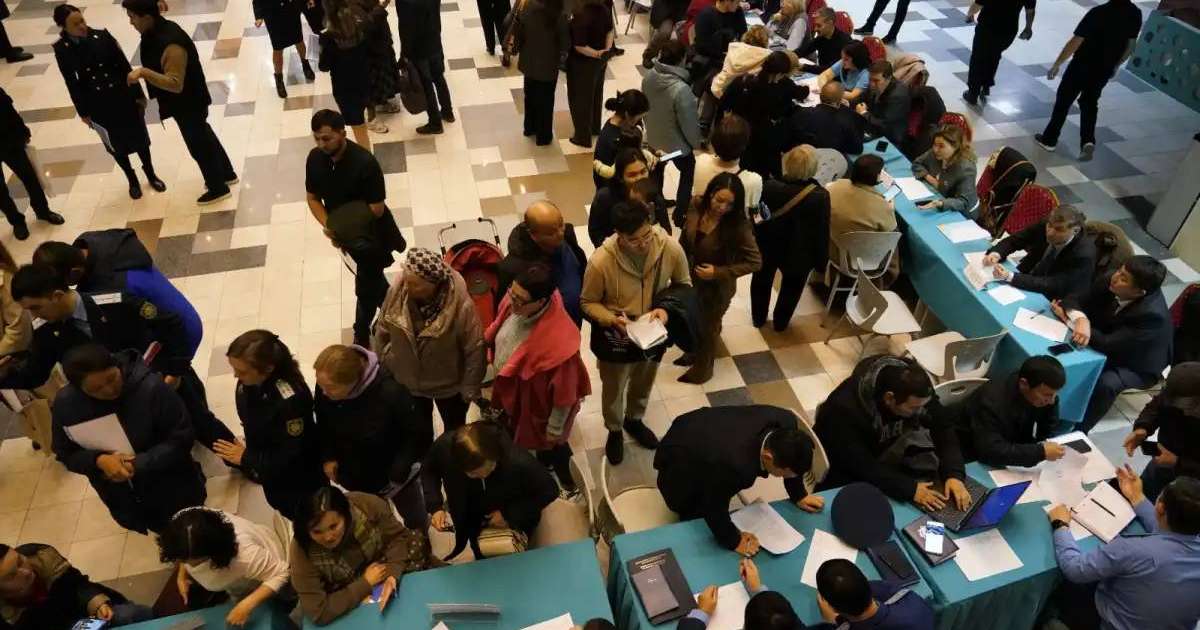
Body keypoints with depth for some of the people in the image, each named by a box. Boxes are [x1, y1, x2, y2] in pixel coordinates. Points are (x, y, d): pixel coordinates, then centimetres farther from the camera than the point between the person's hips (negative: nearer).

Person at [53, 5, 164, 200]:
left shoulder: (102, 36, -12)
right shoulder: (62, 49, -13)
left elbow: (124, 65, -4)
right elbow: (71, 83, -5)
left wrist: (138, 94, -1)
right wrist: (83, 111, 0)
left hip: (123, 96, 1)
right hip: (98, 104, 0)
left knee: (138, 136, 15)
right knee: (116, 144, 15)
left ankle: (150, 175, 37)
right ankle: (132, 180, 35)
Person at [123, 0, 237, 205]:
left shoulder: (172, 44, -33)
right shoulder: (156, 32, -2)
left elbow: (175, 84, -36)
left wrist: (144, 72, -43)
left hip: (188, 104, -9)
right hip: (185, 102, 9)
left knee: (198, 146, 8)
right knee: (205, 137, 24)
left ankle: (218, 189, 26)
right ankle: (227, 174, 43)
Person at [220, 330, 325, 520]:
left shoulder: (291, 400, -39)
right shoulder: (248, 382, -18)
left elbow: (291, 456, -28)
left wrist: (246, 458, -20)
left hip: (297, 480, -6)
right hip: (268, 470, 6)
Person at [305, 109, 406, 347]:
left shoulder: (365, 162, -29)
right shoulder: (315, 158, -10)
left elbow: (377, 209, -25)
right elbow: (313, 198, 1)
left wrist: (346, 228, -22)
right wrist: (328, 225, -17)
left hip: (372, 234, -6)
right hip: (346, 234, 6)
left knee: (365, 285, 4)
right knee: (372, 277, 23)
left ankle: (361, 336, 27)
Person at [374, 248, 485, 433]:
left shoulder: (461, 305, -34)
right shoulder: (396, 292, -23)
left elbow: (475, 350, -21)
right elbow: (382, 330, -4)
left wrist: (469, 388, -13)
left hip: (449, 386, -3)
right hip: (408, 382, 3)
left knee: (454, 430, 26)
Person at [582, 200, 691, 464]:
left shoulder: (671, 249, -24)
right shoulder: (600, 261, -31)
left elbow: (683, 285, -4)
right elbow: (587, 303, -14)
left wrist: (667, 309, -23)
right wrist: (612, 319, -32)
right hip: (615, 338, -3)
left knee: (643, 384, 30)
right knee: (613, 389, 24)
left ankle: (634, 420, 62)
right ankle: (614, 431, 54)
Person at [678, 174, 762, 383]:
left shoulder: (738, 225, -30)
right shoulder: (696, 206, -18)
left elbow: (755, 262, -23)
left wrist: (719, 272, -28)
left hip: (717, 287, -4)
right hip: (691, 279, 4)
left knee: (708, 327, 20)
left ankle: (703, 367, 48)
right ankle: (695, 352, 59)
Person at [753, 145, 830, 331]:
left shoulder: (769, 186, -24)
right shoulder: (820, 196, -26)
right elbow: (822, 232, -16)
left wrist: (753, 238, 7)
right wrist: (820, 260, -2)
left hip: (767, 246, 1)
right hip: (799, 253, -1)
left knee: (762, 282, 28)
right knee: (791, 288, 26)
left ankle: (758, 318, 46)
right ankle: (780, 322, 44)